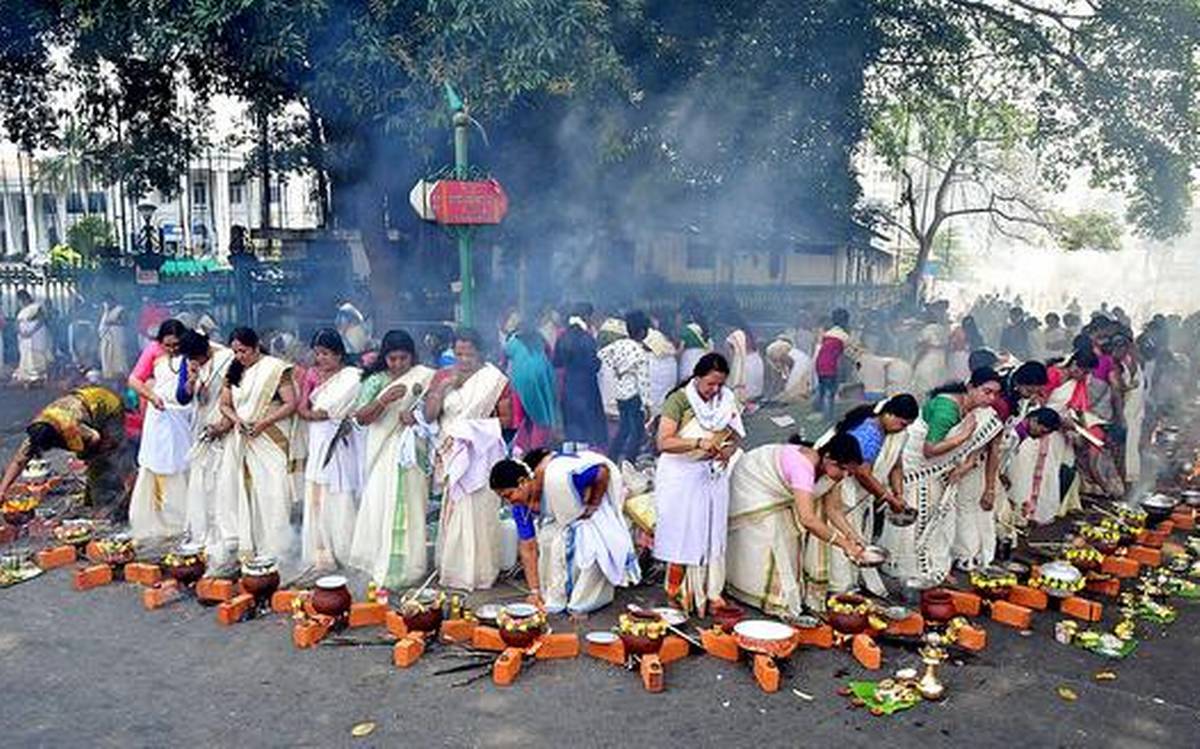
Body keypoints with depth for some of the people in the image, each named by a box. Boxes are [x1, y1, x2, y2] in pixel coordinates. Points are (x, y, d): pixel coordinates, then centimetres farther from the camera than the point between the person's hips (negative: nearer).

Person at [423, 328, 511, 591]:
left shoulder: (495, 380, -2)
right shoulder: (443, 377, 8)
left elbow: (507, 418, -1)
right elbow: (429, 415, 1)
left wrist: (476, 424, -11)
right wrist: (444, 386, -9)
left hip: (481, 454, -3)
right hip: (451, 454, 3)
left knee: (480, 512, -3)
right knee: (453, 510, 6)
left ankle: (479, 571, 7)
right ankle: (452, 568, 16)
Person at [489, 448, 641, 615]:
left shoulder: (559, 476, -43)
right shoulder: (520, 505, -20)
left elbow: (603, 472, -32)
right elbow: (528, 548, -16)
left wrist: (593, 506, -21)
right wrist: (534, 591, -17)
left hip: (597, 491, -6)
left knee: (590, 543, -19)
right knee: (548, 538, -10)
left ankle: (584, 602, -3)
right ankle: (555, 600, 6)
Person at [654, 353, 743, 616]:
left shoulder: (727, 400, 4)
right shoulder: (679, 400, -12)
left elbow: (735, 437, 12)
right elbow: (664, 442, -21)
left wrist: (728, 450, -11)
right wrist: (699, 442, -34)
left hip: (713, 474, 5)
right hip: (681, 475, -5)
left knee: (712, 533, 8)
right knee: (681, 535, 0)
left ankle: (710, 592, 18)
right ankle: (679, 592, 12)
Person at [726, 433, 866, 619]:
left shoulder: (824, 465, -15)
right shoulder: (803, 466, -40)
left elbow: (832, 507, -7)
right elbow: (807, 519, -48)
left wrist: (852, 535, -19)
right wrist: (844, 544, -43)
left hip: (770, 493, 8)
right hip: (751, 488, -8)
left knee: (787, 538, 8)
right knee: (765, 541, -7)